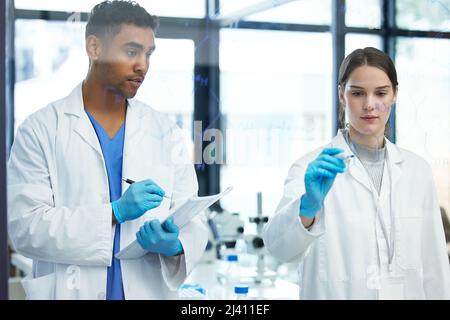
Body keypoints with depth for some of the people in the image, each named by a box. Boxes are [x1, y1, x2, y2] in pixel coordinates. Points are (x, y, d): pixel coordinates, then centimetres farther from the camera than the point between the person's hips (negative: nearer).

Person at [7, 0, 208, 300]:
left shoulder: (166, 132, 3)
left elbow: (193, 221, 1)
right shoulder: (40, 130, -6)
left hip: (150, 291, 3)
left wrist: (175, 244, -21)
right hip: (71, 290, -2)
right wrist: (115, 212, -23)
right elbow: (26, 226, -14)